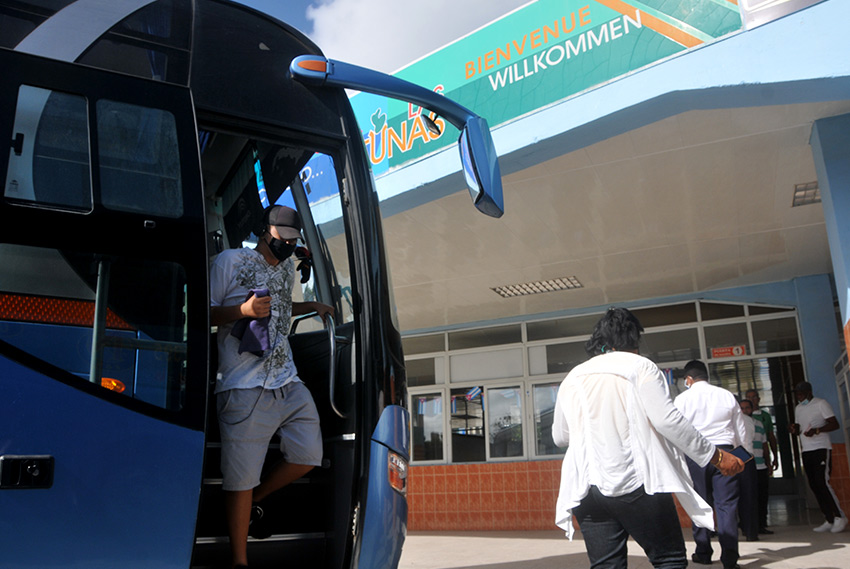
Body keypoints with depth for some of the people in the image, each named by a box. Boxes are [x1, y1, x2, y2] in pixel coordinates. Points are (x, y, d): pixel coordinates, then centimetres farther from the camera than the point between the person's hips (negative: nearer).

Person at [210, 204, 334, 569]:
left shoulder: (288, 267, 20)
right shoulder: (230, 261, 0)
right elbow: (205, 313, -3)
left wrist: (311, 307, 21)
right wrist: (244, 310, -19)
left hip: (288, 382, 7)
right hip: (245, 388, -7)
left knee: (308, 456, 5)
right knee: (242, 476, -3)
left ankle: (254, 501, 30)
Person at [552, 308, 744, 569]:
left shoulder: (572, 378, 13)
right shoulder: (640, 367, 0)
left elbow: (559, 436, 17)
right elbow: (667, 420, -10)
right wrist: (717, 456, -3)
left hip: (588, 488, 4)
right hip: (637, 483, -4)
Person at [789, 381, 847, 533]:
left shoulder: (821, 404, -3)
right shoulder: (798, 408, 18)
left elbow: (834, 424, -10)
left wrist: (817, 430, -24)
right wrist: (795, 429, 3)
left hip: (821, 448, -7)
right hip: (806, 451, 7)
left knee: (822, 482, -15)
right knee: (814, 486, 3)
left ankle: (839, 516, -5)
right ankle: (830, 520, 8)